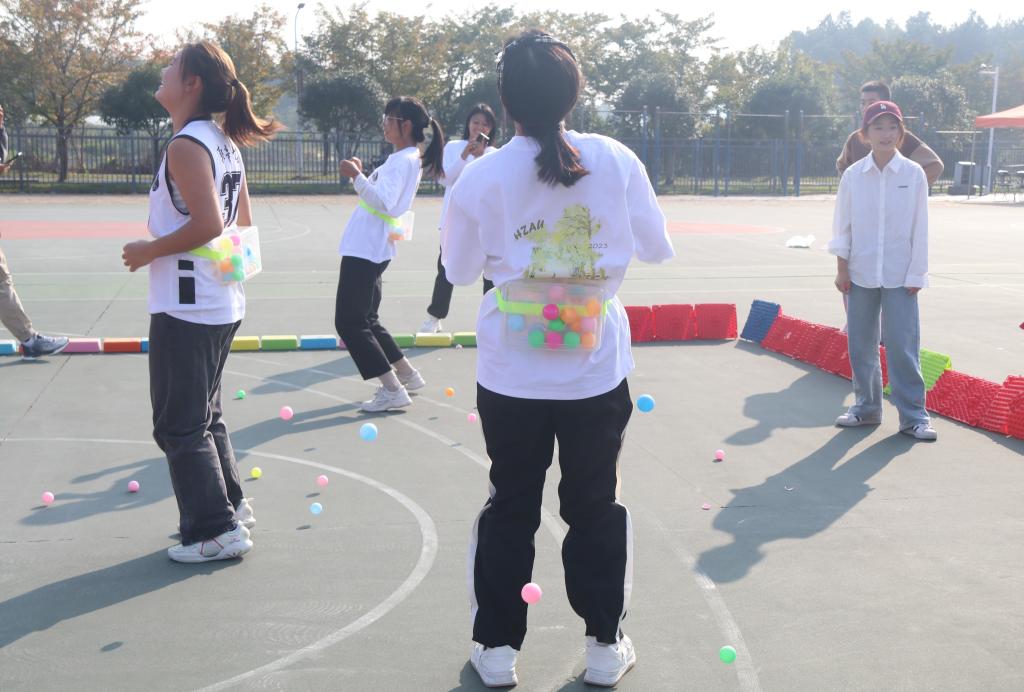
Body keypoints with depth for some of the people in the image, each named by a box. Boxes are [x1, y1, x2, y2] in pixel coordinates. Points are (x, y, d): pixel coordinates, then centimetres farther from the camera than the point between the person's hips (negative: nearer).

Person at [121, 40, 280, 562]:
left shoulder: (186, 145, -17)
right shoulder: (223, 142, 10)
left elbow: (208, 224, -25)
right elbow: (242, 223, 15)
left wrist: (149, 250, -14)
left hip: (185, 308, -9)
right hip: (221, 302, 9)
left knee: (179, 424, 2)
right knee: (204, 415, 21)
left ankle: (217, 530, 7)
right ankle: (228, 506, 30)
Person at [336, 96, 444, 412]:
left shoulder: (403, 161, -15)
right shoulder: (404, 159, 16)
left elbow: (383, 202, -27)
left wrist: (356, 176, -27)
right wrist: (361, 175, 13)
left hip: (366, 250, -10)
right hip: (369, 249, 10)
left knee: (349, 322, -8)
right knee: (366, 319, 18)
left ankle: (393, 390, -8)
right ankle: (407, 374, 25)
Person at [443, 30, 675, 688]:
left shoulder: (483, 176, -10)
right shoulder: (616, 160, -9)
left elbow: (459, 268, 4)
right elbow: (658, 248, 3)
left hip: (511, 376, 0)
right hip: (598, 372, 0)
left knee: (510, 510, 15)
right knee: (596, 508, 15)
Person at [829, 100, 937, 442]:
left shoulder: (914, 174, -3)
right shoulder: (853, 175, 0)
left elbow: (920, 228, -2)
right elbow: (843, 225, 5)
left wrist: (916, 273, -4)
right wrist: (842, 268, 2)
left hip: (900, 275, -2)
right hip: (861, 273, 2)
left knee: (903, 346, -4)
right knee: (861, 344, 8)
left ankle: (913, 415, 4)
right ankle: (866, 407, 23)